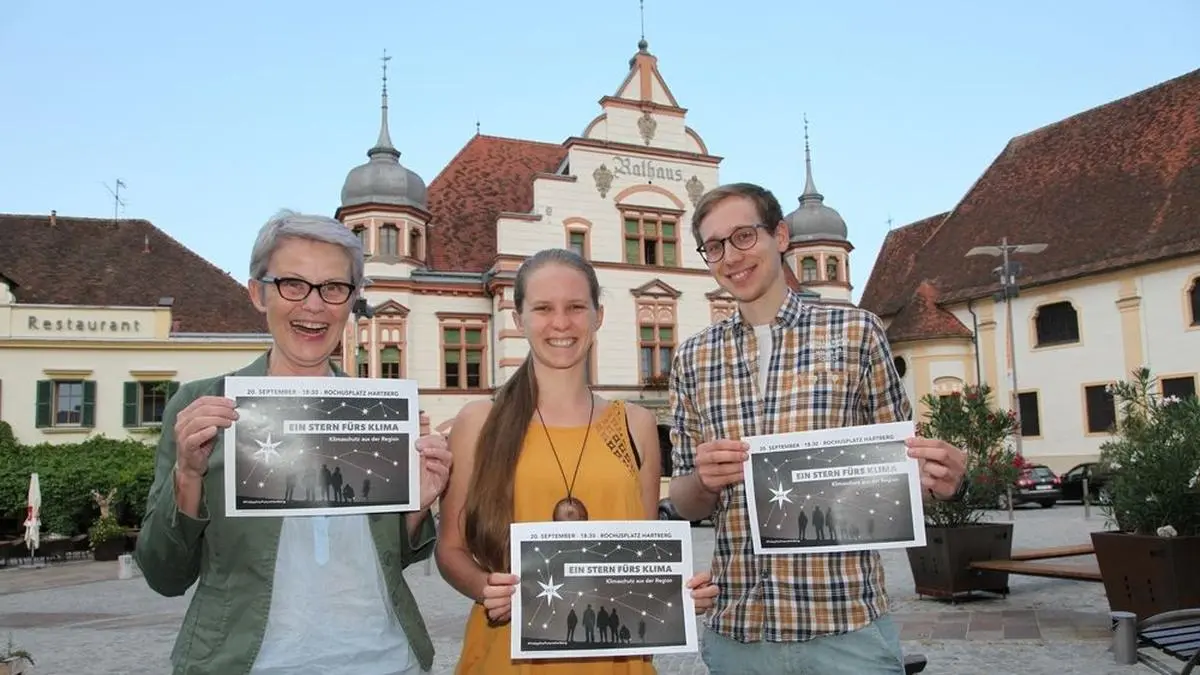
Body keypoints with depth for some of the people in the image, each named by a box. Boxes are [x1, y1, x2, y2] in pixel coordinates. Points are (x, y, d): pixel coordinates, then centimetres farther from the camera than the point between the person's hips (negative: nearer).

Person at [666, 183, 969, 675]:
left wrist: (941, 479, -15)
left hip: (848, 625, -2)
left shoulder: (856, 331, -1)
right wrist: (704, 481, -14)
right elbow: (684, 504, 7)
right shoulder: (692, 359, 4)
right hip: (736, 629, 2)